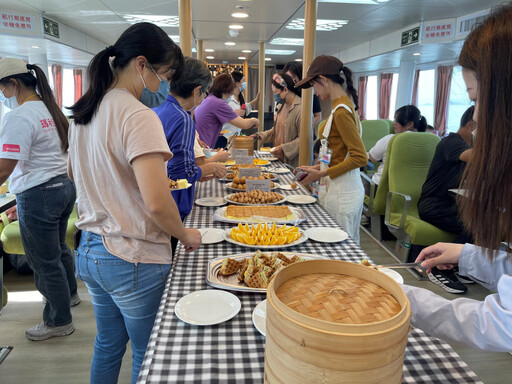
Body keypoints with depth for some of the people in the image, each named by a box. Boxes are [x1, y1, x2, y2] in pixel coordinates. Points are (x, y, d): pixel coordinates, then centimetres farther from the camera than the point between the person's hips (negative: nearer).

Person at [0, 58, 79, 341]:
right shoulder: (50, 110, 10)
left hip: (38, 195, -9)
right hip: (63, 187, 9)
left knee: (45, 262, 6)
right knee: (58, 249, 26)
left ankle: (59, 321, 22)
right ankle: (69, 294, 46)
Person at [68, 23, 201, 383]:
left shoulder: (84, 112, 6)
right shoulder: (139, 116, -21)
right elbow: (157, 203, -29)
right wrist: (185, 235, -11)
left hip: (89, 251, 8)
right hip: (134, 260, -8)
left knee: (107, 346, 26)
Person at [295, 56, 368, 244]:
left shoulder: (341, 111, -17)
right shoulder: (343, 105, 12)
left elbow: (360, 157, -21)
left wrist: (321, 174, -16)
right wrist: (318, 167, 13)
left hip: (342, 191, -9)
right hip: (337, 187, 9)